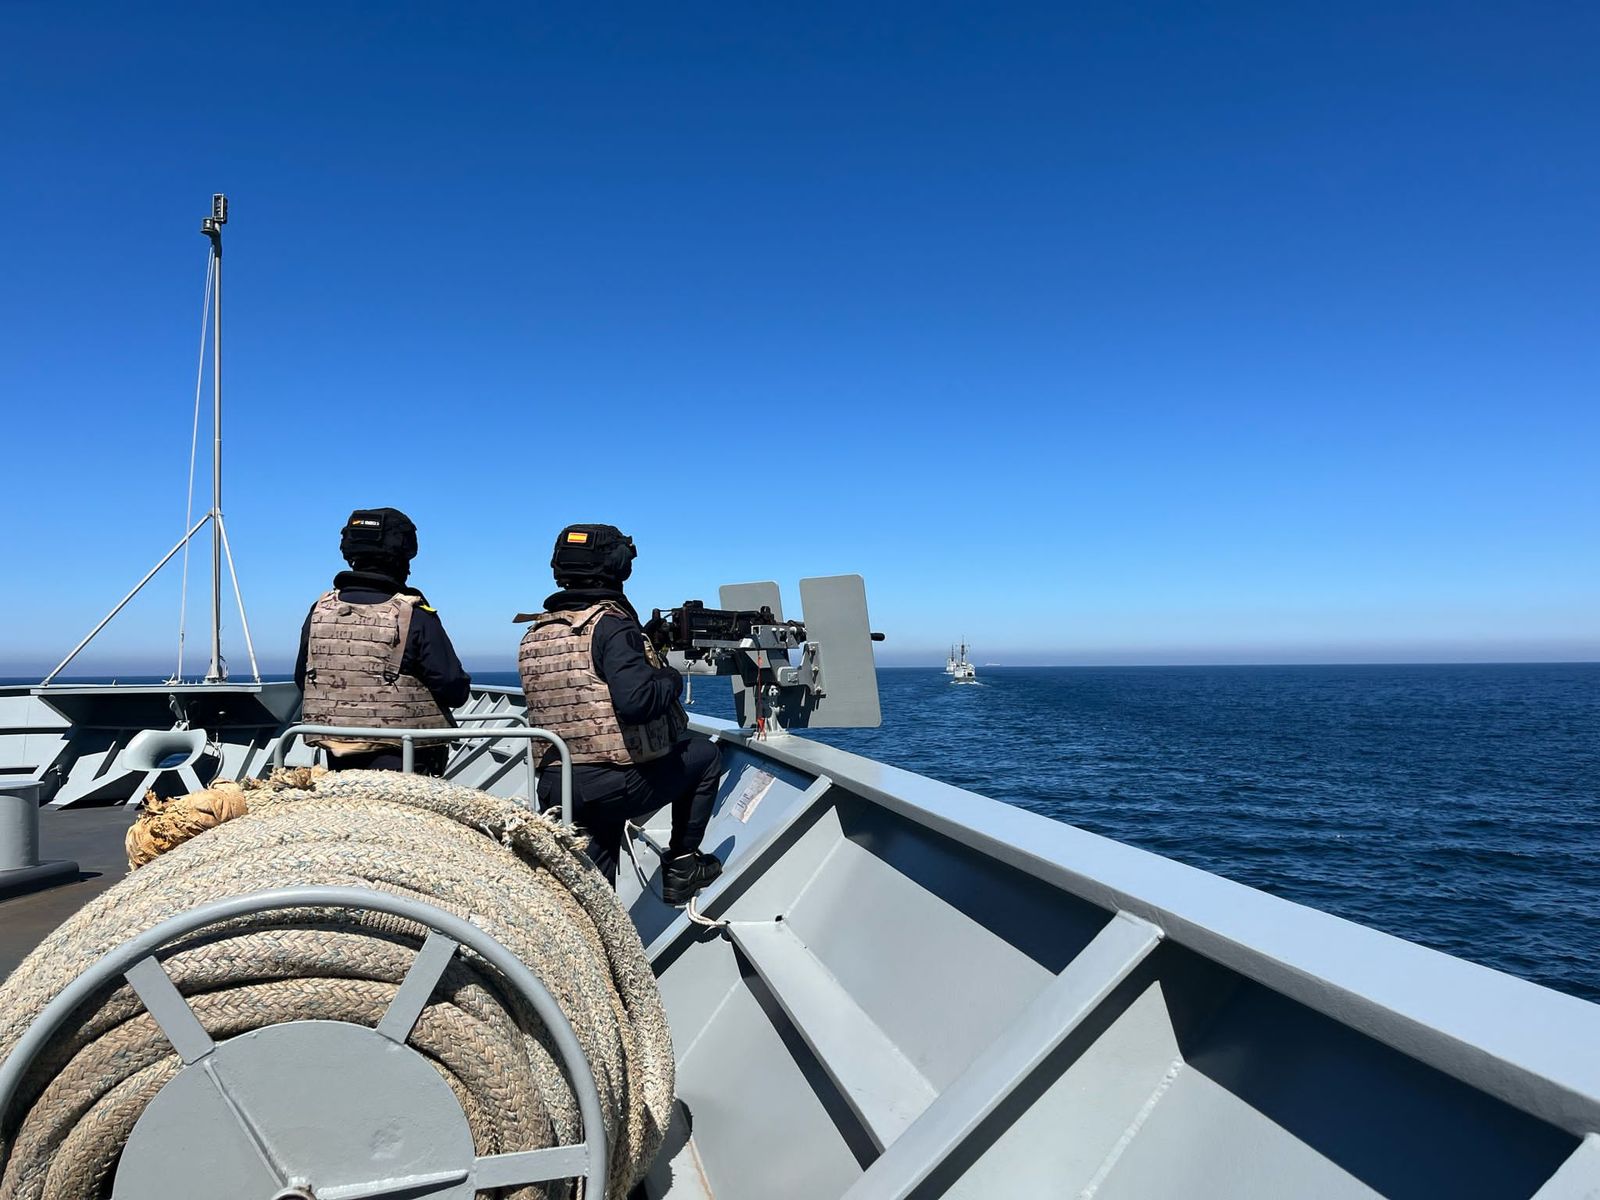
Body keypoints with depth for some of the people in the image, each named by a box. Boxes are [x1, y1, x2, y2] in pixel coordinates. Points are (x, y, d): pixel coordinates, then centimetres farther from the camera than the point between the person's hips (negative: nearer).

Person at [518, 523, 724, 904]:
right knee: (706, 755, 16)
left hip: (554, 790, 7)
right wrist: (671, 678, -6)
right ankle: (682, 862, 19)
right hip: (616, 786, -7)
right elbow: (636, 702, -28)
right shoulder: (611, 625, -14)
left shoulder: (534, 635, 9)